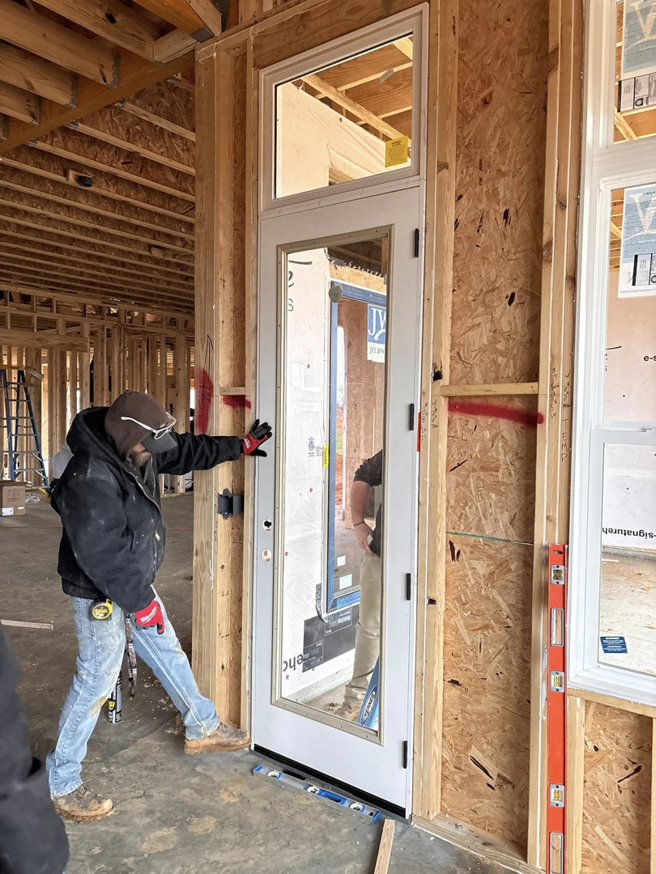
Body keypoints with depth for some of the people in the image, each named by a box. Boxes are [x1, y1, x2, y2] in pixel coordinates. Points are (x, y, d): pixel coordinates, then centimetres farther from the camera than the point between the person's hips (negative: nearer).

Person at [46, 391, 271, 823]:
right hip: (101, 592, -9)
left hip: (136, 579, 9)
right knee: (97, 680, -1)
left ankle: (203, 727, 39)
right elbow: (103, 555, -29)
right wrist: (141, 601, -22)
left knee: (169, 652, 19)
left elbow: (186, 451, 12)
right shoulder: (90, 480, -31)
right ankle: (61, 782, 19)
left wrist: (241, 445, 15)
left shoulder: (136, 453, -4)